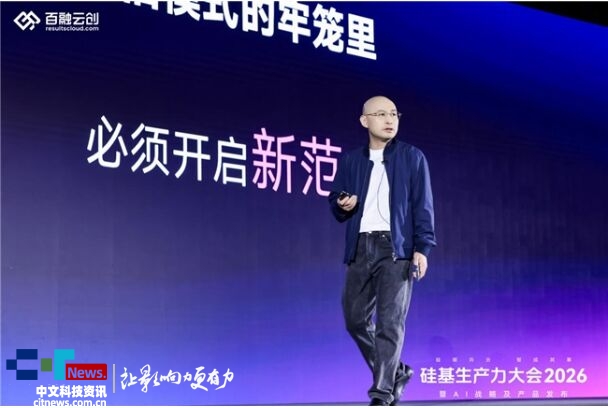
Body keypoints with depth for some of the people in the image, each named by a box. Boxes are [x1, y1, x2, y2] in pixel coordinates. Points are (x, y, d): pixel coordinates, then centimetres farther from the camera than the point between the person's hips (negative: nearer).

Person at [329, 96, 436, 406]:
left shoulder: (412, 157, 6)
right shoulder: (350, 161, 14)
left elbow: (422, 206, 1)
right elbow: (335, 203, 15)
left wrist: (422, 248, -9)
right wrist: (342, 206, -9)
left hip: (396, 248, -4)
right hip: (360, 248, 4)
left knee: (389, 322, -9)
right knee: (355, 319, 6)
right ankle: (396, 372, 24)